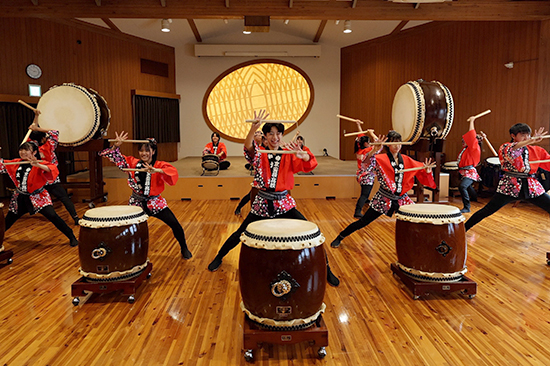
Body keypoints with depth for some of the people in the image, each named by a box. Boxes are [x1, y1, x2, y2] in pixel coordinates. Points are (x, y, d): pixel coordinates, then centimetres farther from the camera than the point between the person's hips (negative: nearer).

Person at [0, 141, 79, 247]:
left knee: (52, 216, -21)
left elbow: (53, 170, -36)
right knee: (9, 219, 20)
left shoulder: (40, 164, -17)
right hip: (20, 198, 6)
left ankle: (72, 237, -12)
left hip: (38, 197, -6)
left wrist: (38, 165, -48)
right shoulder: (16, 163, 3)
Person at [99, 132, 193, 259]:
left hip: (155, 202, -2)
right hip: (136, 203, 2)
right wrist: (117, 145, -14)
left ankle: (184, 249, 13)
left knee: (174, 224, -11)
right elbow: (115, 157, 4)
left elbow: (173, 171, -28)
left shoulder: (159, 165, -8)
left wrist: (157, 170, -44)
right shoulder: (132, 162, 1)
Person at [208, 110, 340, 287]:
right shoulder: (259, 155, -1)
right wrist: (253, 129, -45)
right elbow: (248, 148, -25)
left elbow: (310, 164, -18)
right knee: (240, 234, 7)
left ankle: (325, 269, 6)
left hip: (284, 204, 0)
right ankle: (219, 258, 35)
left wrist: (303, 155, -42)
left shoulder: (288, 156, 0)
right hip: (262, 204, 0)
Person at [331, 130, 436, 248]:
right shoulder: (381, 159, -8)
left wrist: (427, 171, -6)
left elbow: (420, 169, 16)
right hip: (384, 199, -4)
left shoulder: (407, 160, 7)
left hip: (402, 199, 4)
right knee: (363, 222, 0)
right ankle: (339, 238, 18)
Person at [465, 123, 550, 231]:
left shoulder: (537, 150, 11)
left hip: (532, 187, 4)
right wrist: (531, 140, -31)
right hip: (510, 186, -4)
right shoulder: (505, 147, -1)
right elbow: (510, 150, -25)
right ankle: (464, 228, 3)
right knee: (487, 211, -7)